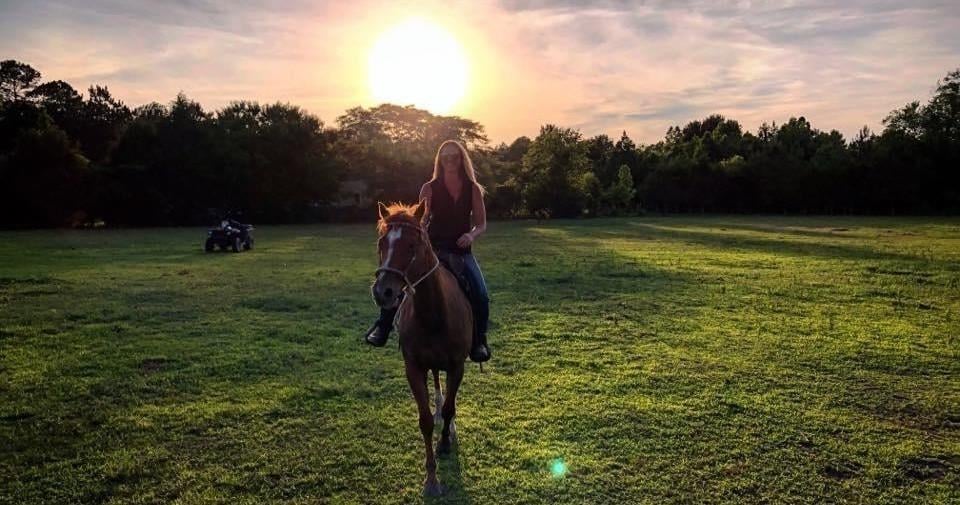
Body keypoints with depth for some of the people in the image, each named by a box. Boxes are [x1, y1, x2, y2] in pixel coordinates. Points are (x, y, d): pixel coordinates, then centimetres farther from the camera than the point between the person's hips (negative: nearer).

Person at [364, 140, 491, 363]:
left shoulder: (473, 189, 5)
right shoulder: (430, 188, 2)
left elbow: (481, 223, 6)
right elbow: (421, 221, 0)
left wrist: (472, 234, -16)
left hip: (462, 251, 1)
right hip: (432, 249, 0)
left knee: (481, 296, -18)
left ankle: (479, 341, 3)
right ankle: (382, 326, -6)